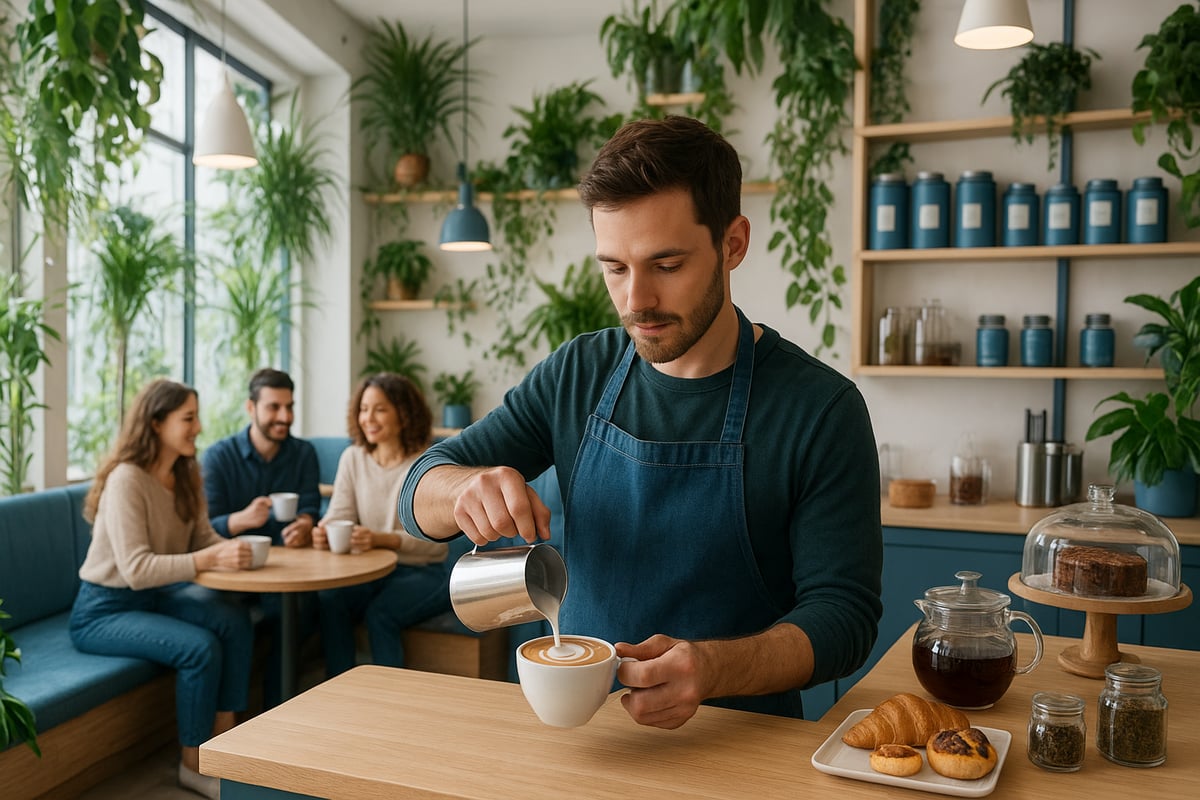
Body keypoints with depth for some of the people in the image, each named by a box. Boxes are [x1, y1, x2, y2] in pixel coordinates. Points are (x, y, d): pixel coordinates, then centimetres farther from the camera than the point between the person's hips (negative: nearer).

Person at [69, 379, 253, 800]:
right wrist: (209, 560, -38)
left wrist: (234, 550, -19)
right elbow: (137, 569, -30)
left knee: (235, 620, -19)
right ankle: (194, 765, -7)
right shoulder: (127, 480, -24)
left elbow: (204, 537, 3)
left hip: (155, 595, 7)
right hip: (103, 610, -7)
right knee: (200, 647, -27)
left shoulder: (185, 474, 3)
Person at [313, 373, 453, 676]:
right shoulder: (353, 458, 6)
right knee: (329, 600, -24)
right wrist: (324, 531, -25)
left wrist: (381, 539, -32)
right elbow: (339, 514, 0)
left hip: (422, 574, -4)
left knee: (380, 612, -30)